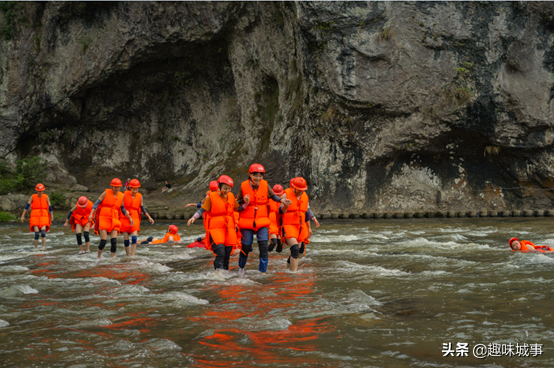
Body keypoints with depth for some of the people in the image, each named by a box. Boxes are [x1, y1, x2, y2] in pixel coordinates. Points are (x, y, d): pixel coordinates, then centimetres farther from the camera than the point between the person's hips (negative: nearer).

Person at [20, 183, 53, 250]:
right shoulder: (33, 197, 1)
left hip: (44, 217, 0)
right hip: (35, 217, 0)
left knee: (43, 232, -19)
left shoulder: (46, 197, 3)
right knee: (36, 233, -11)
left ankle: (44, 247, -20)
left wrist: (52, 217, 12)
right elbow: (27, 206, 1)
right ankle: (36, 248, -2)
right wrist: (23, 216, -3)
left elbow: (50, 207, 9)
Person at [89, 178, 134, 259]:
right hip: (103, 219, -3)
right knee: (103, 241, -9)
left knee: (114, 241, -11)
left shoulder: (121, 196, 8)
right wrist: (91, 214, -15)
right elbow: (96, 203, -4)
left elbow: (122, 209, 20)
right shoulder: (106, 193, -3)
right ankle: (99, 257, 14)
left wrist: (129, 218, 13)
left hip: (114, 221, 3)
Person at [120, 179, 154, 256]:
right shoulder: (125, 195, -4)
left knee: (134, 237, -16)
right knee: (126, 238, 1)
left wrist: (149, 217, 0)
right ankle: (128, 255, 17)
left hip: (134, 219, 0)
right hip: (125, 219, 0)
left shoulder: (140, 197, 2)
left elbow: (142, 209, 9)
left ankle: (132, 255, -14)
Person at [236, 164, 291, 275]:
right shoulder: (244, 186, -9)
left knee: (264, 247, -12)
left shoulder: (265, 185, -6)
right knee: (246, 247, 8)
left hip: (262, 221, 1)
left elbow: (272, 196, 12)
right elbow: (237, 203, -2)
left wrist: (281, 200, -7)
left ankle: (263, 271, -4)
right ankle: (241, 266, 36)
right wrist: (245, 203, -22)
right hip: (247, 222, -1)